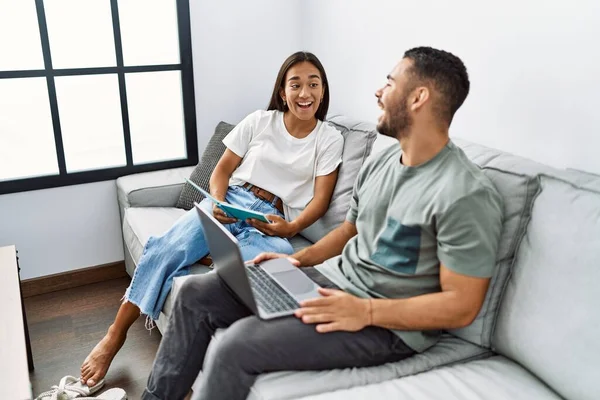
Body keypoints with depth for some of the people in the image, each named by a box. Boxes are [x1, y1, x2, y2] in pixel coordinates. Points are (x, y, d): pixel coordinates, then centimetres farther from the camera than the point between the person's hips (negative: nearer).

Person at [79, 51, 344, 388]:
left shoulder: (330, 139, 5)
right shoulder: (261, 121, 9)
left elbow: (321, 198, 0)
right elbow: (222, 169, 11)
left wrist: (292, 227, -19)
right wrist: (217, 202, -11)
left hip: (270, 220, -1)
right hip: (229, 201, 2)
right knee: (168, 250, -25)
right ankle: (115, 336, -12)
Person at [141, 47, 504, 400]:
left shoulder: (467, 196, -20)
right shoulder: (379, 162, 6)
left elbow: (462, 306, -20)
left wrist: (365, 312, -26)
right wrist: (296, 260, 3)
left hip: (389, 323, -8)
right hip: (334, 279, 8)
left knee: (240, 343, -26)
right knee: (198, 293, 2)